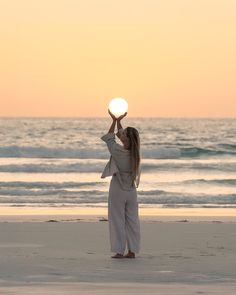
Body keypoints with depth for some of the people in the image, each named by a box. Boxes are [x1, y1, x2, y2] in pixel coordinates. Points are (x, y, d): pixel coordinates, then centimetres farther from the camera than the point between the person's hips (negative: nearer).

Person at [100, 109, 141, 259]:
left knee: (117, 221, 1)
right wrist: (119, 121, 17)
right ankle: (132, 251, 9)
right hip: (131, 190, 5)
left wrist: (115, 121, 8)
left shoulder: (118, 151, -18)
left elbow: (109, 138, 1)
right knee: (132, 221, 9)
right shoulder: (135, 152, -4)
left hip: (117, 190, -5)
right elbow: (120, 135, 12)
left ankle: (119, 251, 0)